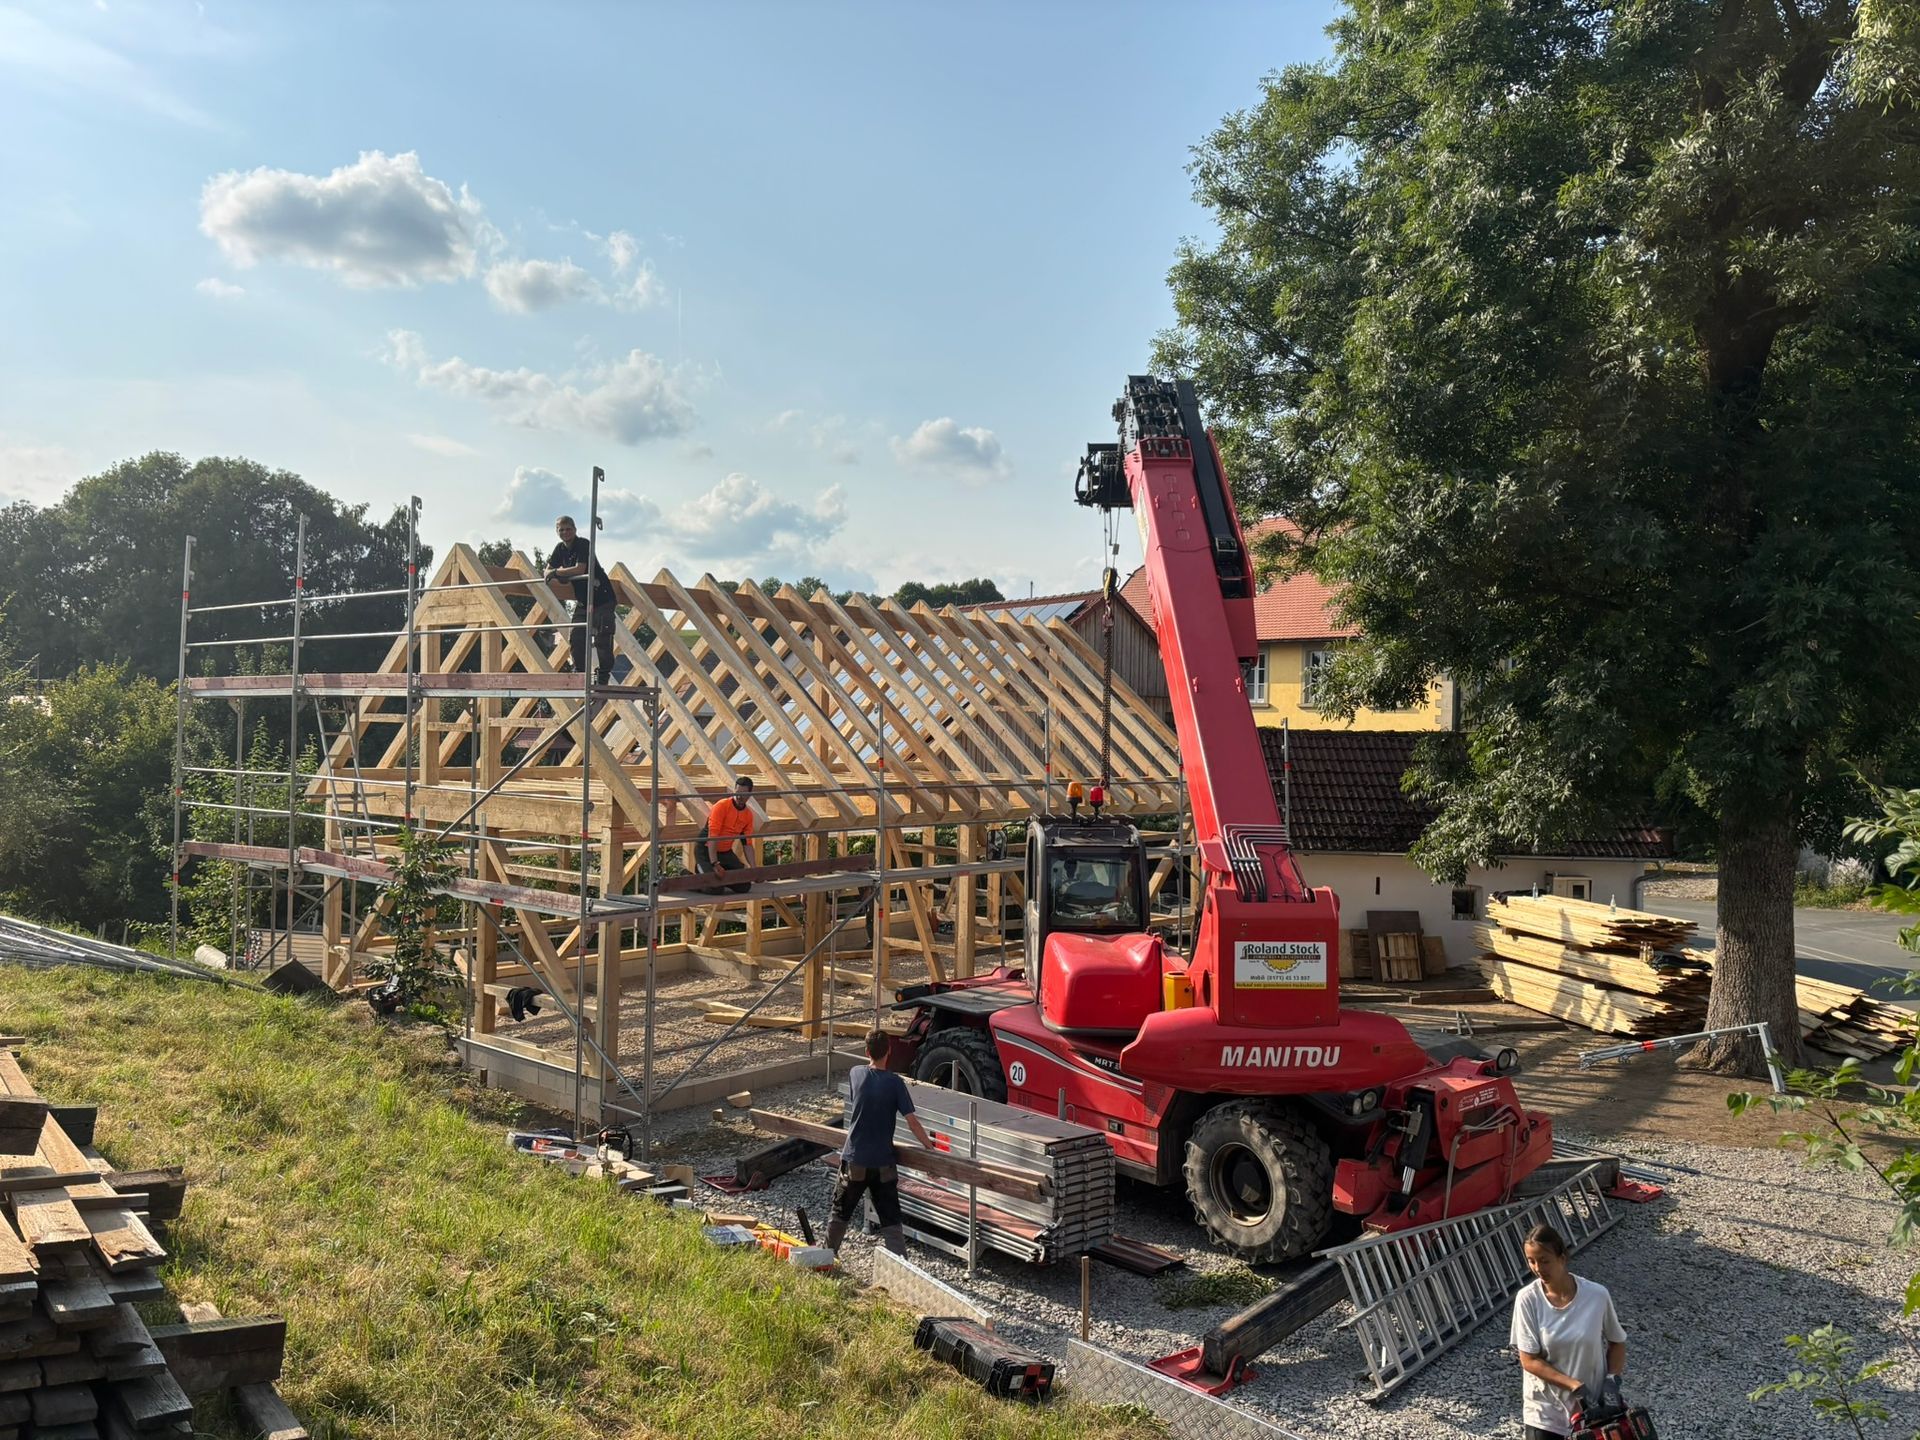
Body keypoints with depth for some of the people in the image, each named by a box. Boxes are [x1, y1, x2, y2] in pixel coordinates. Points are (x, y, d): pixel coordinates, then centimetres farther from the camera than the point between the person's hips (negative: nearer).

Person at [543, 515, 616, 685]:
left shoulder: (584, 545, -15)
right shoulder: (560, 549, 8)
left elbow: (580, 569, -25)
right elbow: (548, 572, 12)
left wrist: (557, 572, -13)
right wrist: (556, 578, -11)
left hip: (602, 598, -8)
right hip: (582, 600, 8)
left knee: (602, 638, -11)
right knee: (576, 637, 4)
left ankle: (604, 675, -8)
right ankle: (579, 672, 13)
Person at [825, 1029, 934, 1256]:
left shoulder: (855, 1074, -4)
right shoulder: (895, 1083, -11)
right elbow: (912, 1122, -12)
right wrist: (930, 1146, 2)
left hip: (855, 1160, 2)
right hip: (883, 1163, -2)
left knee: (841, 1214, 19)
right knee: (891, 1220, 5)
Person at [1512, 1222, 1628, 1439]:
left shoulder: (1597, 1295, -14)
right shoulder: (1527, 1299, -16)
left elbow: (1617, 1342, 2)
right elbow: (1529, 1360, -14)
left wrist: (1612, 1378, -13)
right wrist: (1574, 1385, -22)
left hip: (1592, 1405, 1)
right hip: (1545, 1409, -1)